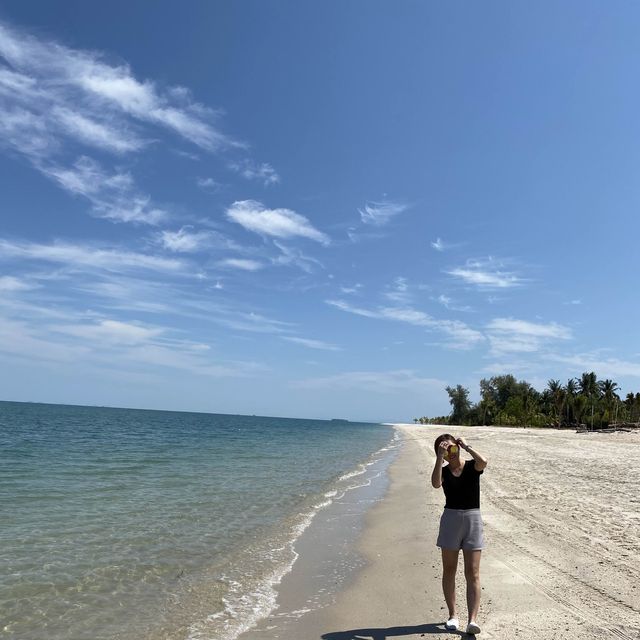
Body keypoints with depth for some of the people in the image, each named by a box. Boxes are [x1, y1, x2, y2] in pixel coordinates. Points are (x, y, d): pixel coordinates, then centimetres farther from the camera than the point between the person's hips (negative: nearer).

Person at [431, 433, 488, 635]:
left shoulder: (472, 466, 1)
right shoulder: (444, 471, 3)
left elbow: (483, 462, -23)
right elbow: (436, 484, -20)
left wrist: (466, 446, -14)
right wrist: (440, 457, -18)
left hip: (473, 519, -1)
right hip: (450, 518, 1)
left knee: (473, 573, -3)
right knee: (449, 570, 8)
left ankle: (472, 619, -3)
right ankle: (453, 615, 21)